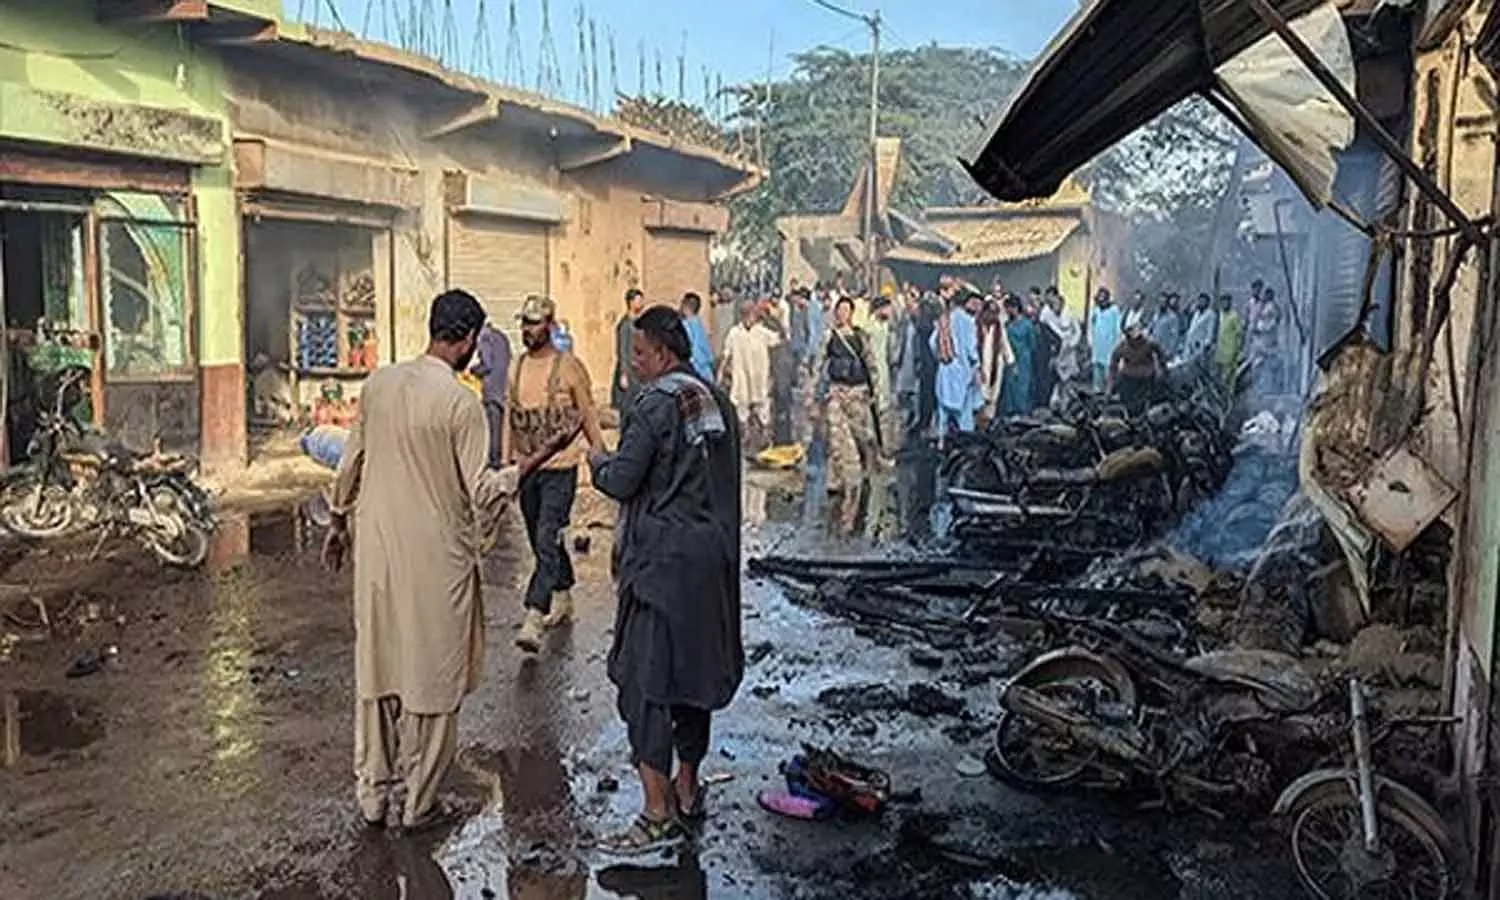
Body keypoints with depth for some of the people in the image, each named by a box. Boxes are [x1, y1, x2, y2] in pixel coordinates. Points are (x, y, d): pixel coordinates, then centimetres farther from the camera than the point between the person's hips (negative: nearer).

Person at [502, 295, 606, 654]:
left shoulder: (569, 366, -8)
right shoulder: (516, 368, 8)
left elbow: (588, 415, -2)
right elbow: (510, 418, 13)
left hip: (560, 468, -6)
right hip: (526, 468, 6)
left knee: (547, 543, -14)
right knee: (543, 542, 16)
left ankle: (533, 619, -18)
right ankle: (563, 600, 34)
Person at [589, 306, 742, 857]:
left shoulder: (656, 405, -15)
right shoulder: (716, 402, 10)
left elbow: (621, 482, -16)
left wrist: (597, 461, 5)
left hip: (662, 561, -8)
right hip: (711, 558, 9)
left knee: (645, 683, -2)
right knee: (694, 674, 17)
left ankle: (659, 816, 1)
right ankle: (687, 791, 30)